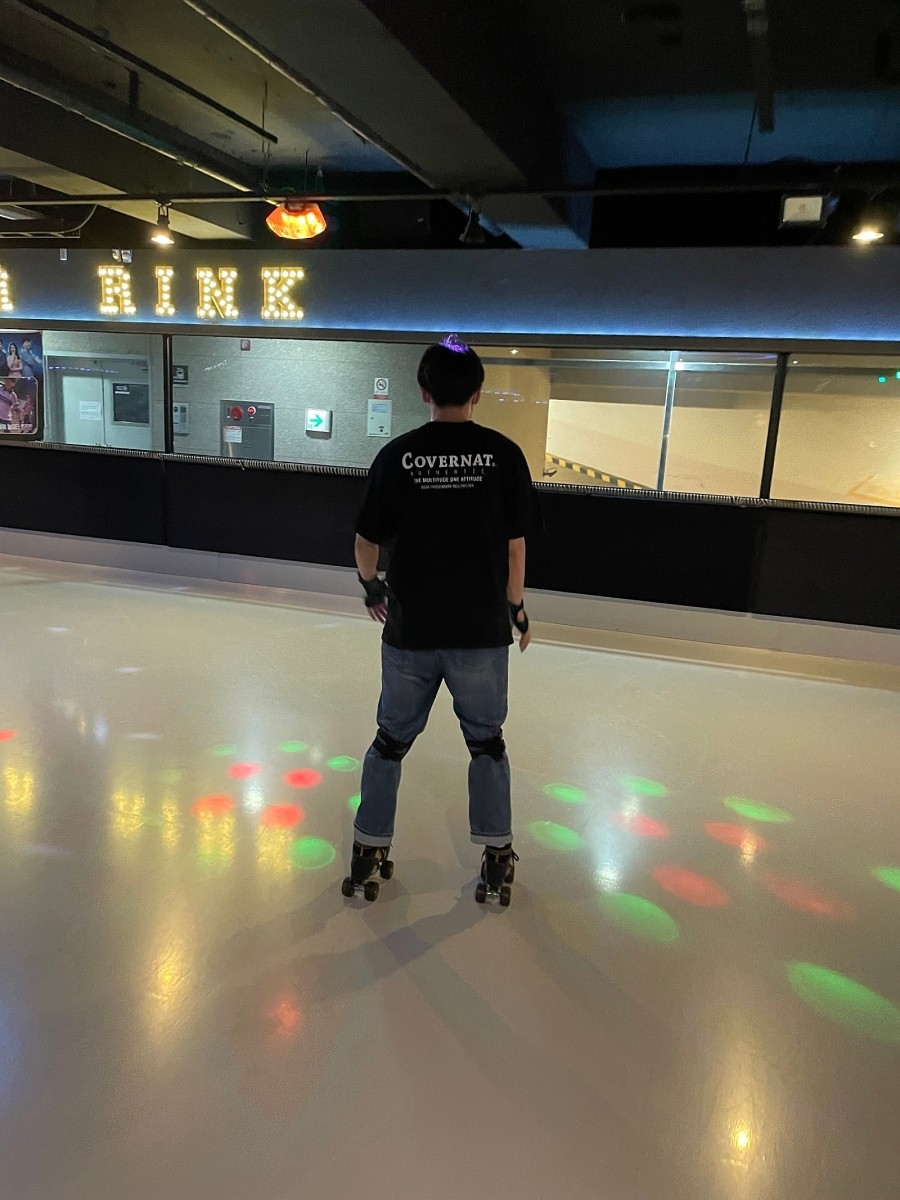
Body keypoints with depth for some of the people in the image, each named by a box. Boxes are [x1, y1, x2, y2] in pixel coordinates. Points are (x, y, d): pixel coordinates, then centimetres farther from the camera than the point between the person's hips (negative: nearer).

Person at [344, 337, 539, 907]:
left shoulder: (397, 454, -4)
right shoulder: (504, 453, -5)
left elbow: (367, 544, 2)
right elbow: (515, 545, -3)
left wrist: (373, 587, 21)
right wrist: (516, 608, 12)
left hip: (410, 630, 1)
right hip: (482, 631, 0)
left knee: (391, 740, 18)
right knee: (487, 742, 18)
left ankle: (370, 853, 26)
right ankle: (498, 859, 24)